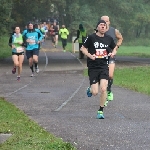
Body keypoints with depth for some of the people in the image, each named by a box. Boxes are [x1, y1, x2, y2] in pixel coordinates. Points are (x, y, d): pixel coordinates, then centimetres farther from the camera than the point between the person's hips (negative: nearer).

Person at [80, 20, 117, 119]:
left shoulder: (109, 39, 5)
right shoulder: (91, 37, -4)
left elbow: (115, 48, 21)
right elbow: (83, 48, 3)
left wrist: (113, 53, -1)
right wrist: (89, 55, -14)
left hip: (104, 67, 2)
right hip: (93, 67, -2)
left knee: (103, 89, -15)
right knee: (95, 93, -6)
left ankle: (101, 111, 2)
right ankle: (90, 89, 34)